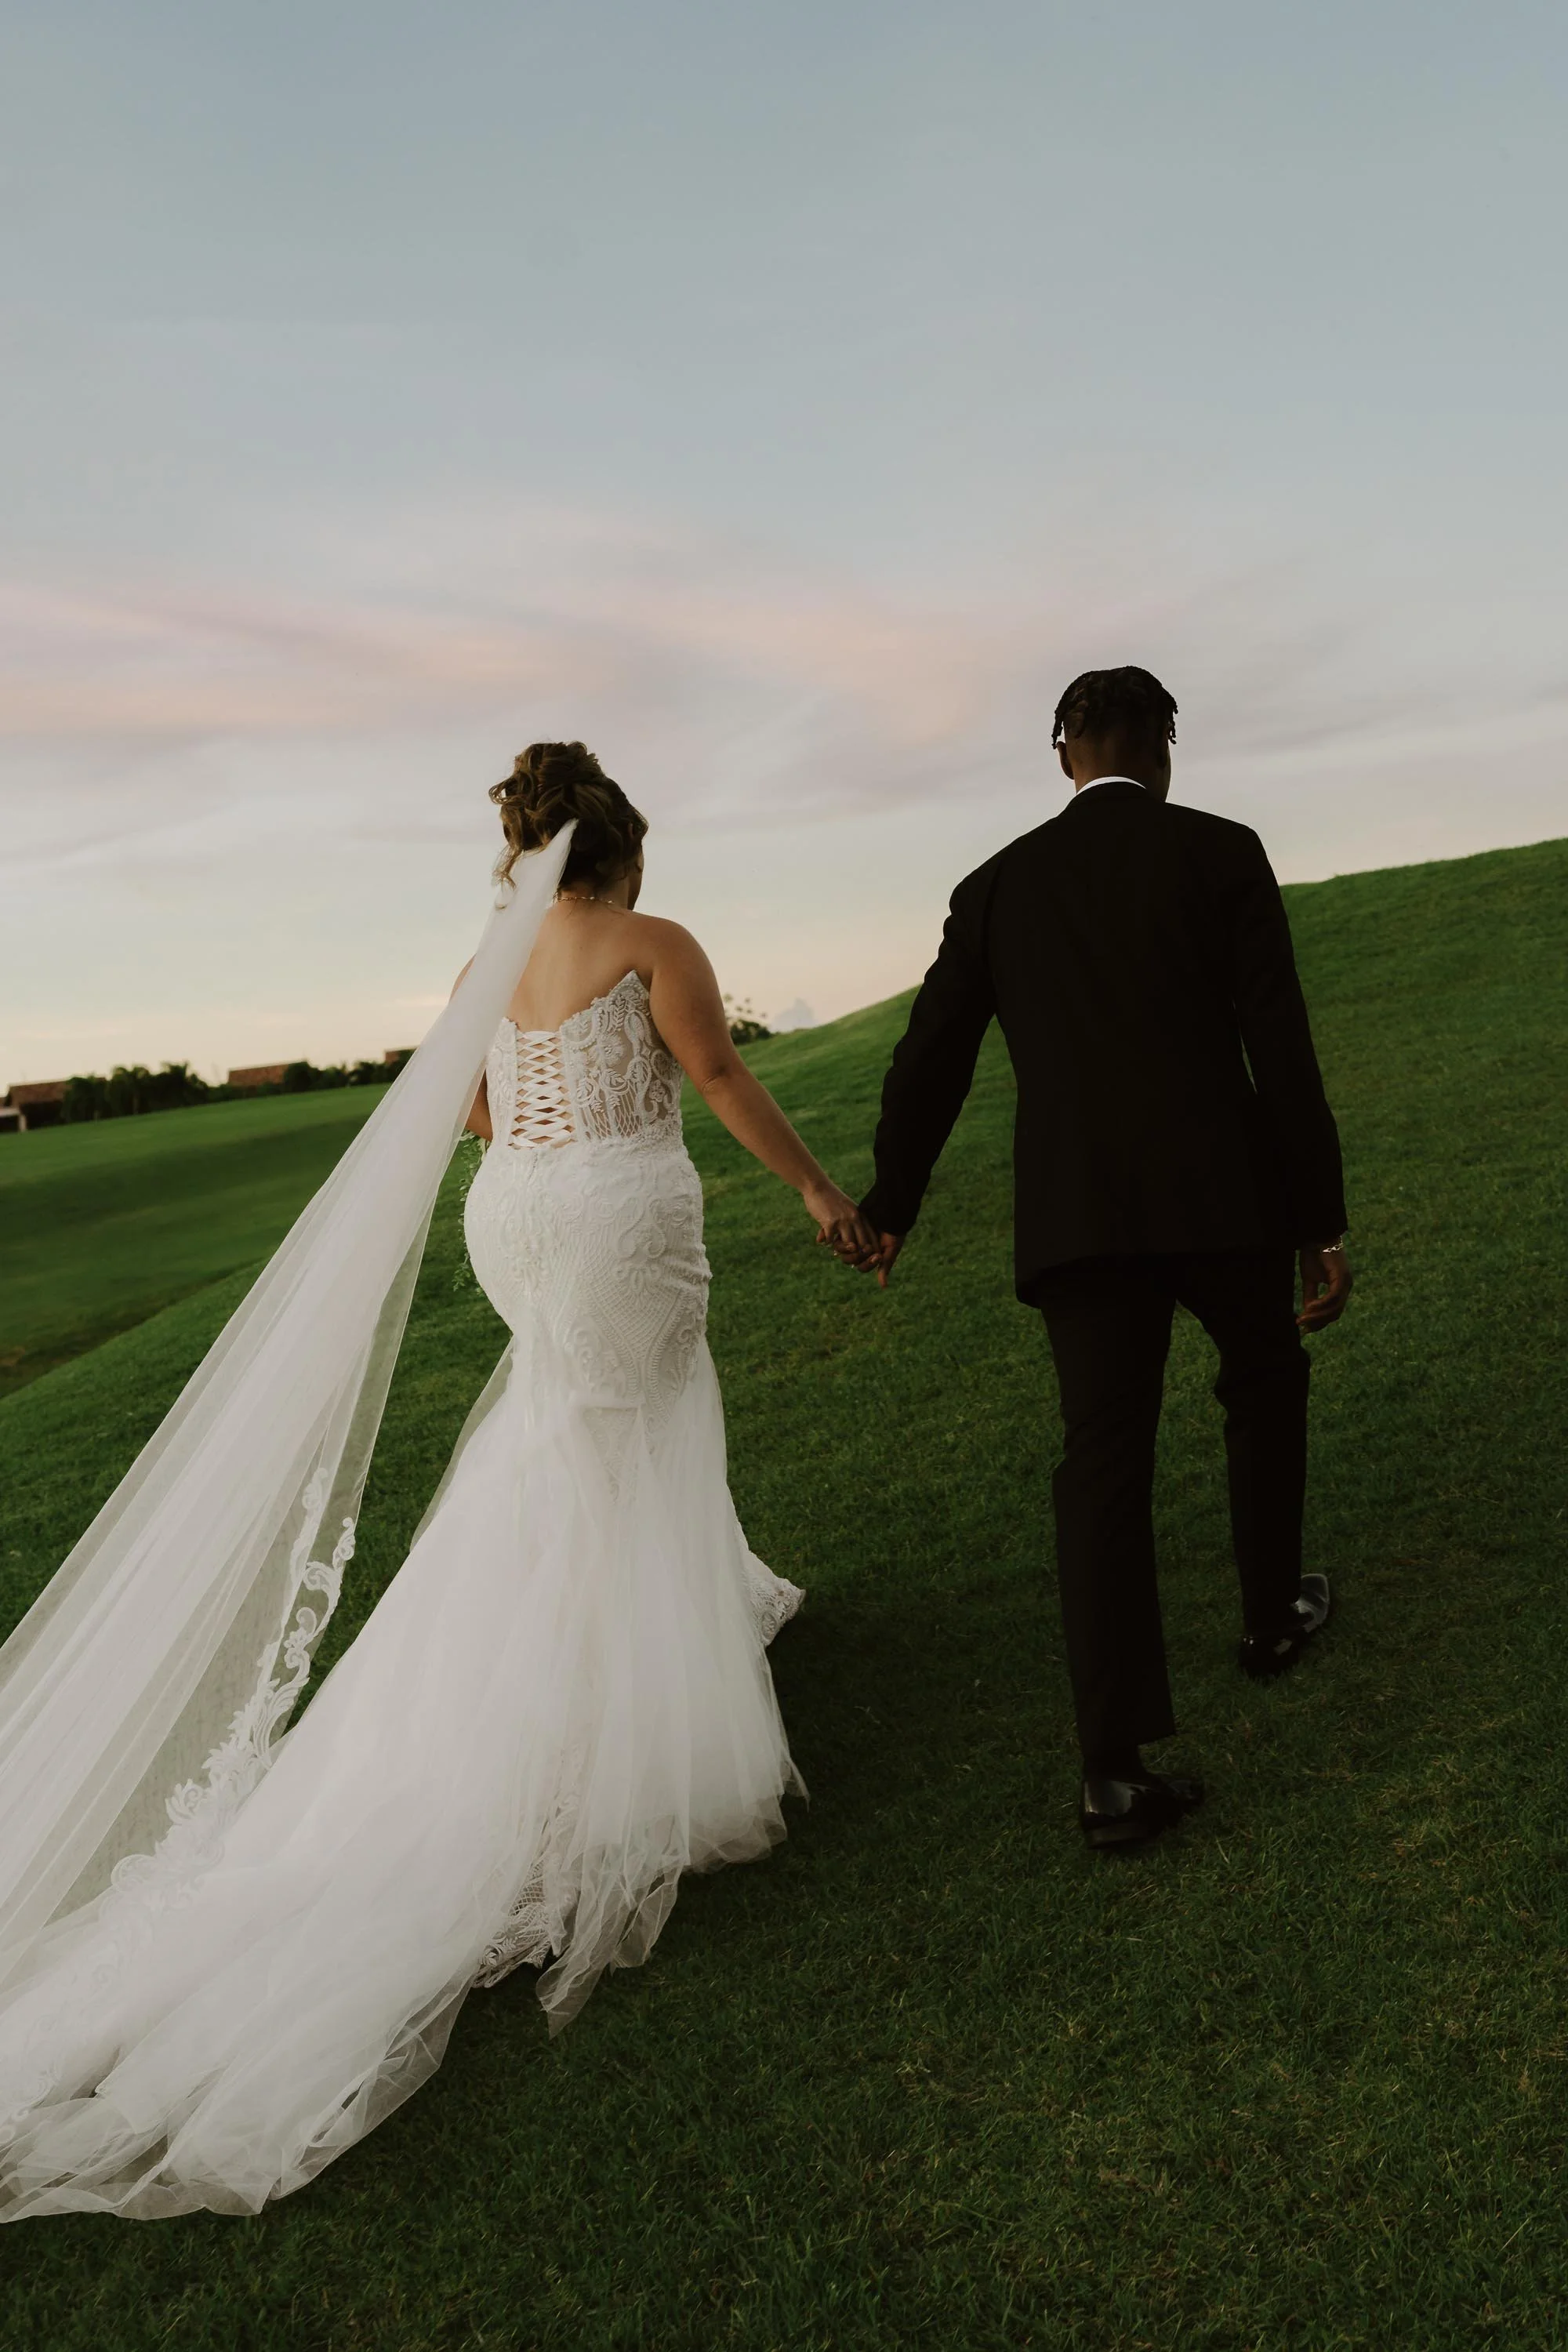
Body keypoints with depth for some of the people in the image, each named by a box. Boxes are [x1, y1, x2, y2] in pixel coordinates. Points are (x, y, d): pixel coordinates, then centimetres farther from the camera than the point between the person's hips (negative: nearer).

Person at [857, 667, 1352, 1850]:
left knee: (1103, 1463, 1)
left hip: (1078, 1213, 2)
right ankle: (1274, 1608, 40)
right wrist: (1324, 1224, 0)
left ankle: (1118, 1767, -5)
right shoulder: (1222, 852, 2)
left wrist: (891, 1206, 27)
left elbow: (930, 1061, 13)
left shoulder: (998, 885, 10)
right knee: (1266, 1383, 26)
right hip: (1220, 1194, -1)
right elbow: (1283, 1050, -5)